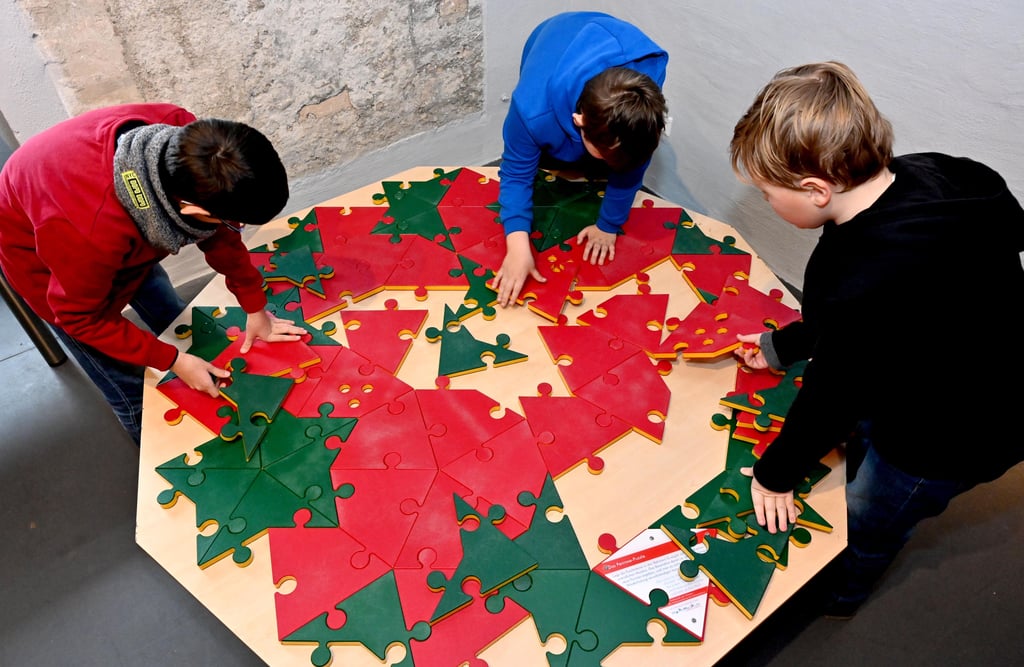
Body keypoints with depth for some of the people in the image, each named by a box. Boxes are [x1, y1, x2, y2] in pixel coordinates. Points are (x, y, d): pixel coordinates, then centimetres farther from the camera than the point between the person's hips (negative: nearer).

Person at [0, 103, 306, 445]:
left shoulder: (187, 137, -33)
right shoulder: (90, 232, -46)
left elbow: (218, 233, -13)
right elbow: (81, 317, -24)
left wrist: (254, 306, -5)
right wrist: (173, 361, -19)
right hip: (44, 254, -5)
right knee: (129, 386, 6)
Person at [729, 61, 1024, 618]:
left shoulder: (862, 288, -43)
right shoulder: (919, 175, -17)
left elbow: (830, 398, -24)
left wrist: (775, 473, -4)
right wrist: (782, 345, 9)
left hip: (949, 442, -6)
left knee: (865, 529, 20)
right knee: (858, 440, 29)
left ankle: (833, 600, 52)